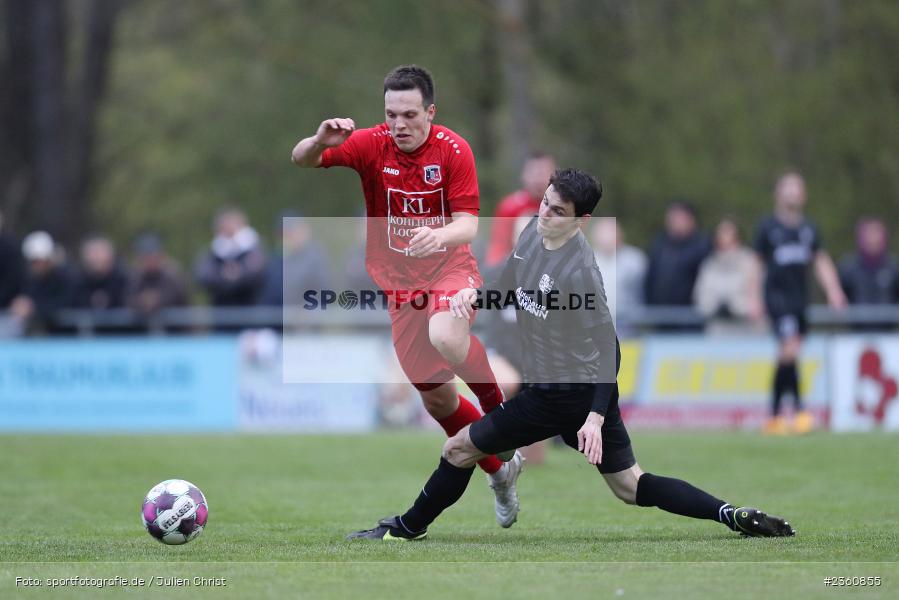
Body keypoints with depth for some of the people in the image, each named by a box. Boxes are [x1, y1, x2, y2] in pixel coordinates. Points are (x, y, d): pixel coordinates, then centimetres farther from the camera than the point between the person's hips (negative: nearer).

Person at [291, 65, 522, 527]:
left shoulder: (453, 150, -13)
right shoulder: (371, 144, -7)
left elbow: (467, 225, -17)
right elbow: (300, 160, -12)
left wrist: (438, 235, -39)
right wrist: (320, 142, -35)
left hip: (450, 269, -3)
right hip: (399, 282, 3)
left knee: (446, 337, -38)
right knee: (436, 399, 8)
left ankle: (500, 408, -10)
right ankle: (499, 470, 31)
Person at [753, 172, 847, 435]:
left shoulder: (809, 229, 11)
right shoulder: (767, 227, -1)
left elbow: (821, 262, 14)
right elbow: (757, 263, 3)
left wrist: (833, 291, 2)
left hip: (800, 299, 5)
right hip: (777, 297, -5)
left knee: (785, 358, 8)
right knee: (790, 349, -20)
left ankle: (774, 417, 15)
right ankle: (799, 409, -20)